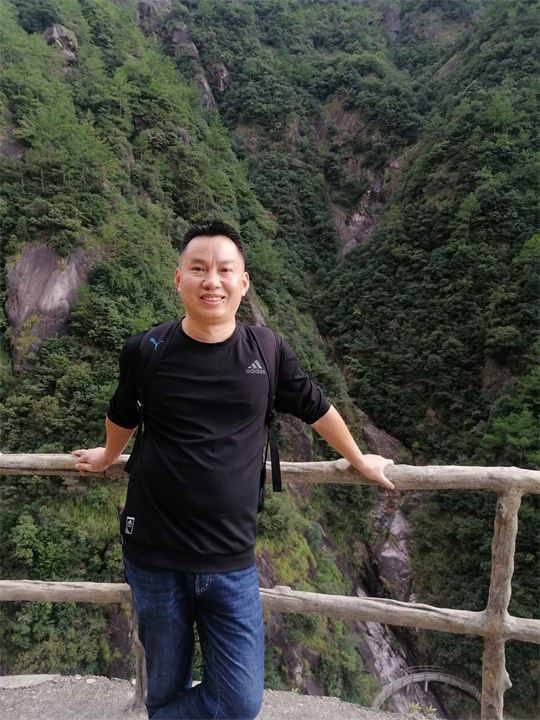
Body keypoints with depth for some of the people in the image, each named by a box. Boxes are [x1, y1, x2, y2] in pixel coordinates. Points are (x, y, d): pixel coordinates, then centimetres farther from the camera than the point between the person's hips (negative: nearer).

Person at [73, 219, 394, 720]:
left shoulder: (268, 354, -4)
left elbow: (317, 410, 13)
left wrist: (359, 461, 24)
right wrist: (107, 457, 32)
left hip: (230, 562, 1)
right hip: (154, 557, 0)